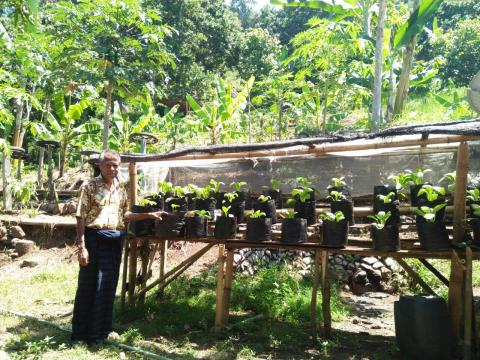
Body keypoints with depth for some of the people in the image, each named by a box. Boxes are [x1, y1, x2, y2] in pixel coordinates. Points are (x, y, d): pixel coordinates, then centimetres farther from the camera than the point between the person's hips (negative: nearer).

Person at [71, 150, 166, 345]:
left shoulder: (121, 189, 11)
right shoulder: (90, 186, -4)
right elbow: (81, 218, -8)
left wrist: (150, 215, 8)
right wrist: (81, 246, -14)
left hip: (115, 241, 4)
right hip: (93, 238, -4)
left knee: (107, 286, 8)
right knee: (87, 286, 3)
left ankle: (99, 332, 21)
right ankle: (79, 333, 17)